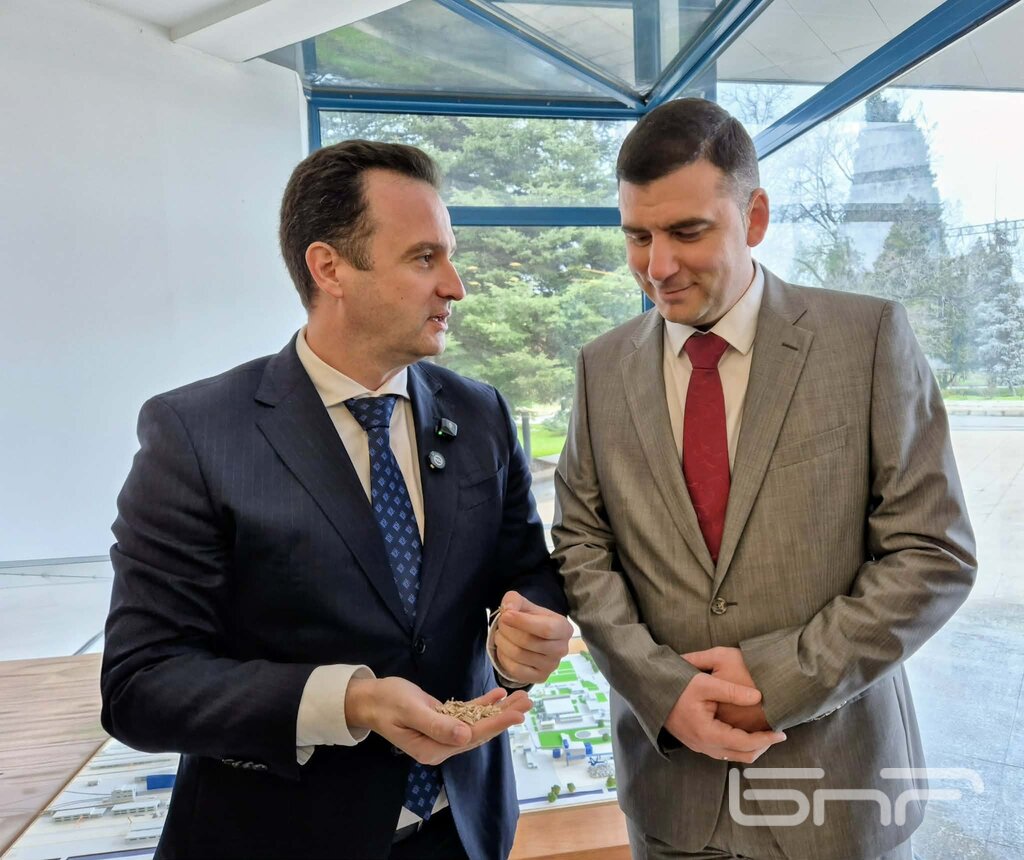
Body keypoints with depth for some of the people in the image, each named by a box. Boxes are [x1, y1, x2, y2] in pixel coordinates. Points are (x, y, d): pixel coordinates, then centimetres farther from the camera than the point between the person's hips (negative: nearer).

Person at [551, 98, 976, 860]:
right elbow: (582, 549, -1)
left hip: (835, 771, -1)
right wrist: (663, 687, -13)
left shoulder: (869, 336, -8)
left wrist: (777, 677, -15)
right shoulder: (603, 367, -1)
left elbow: (935, 554, -8)